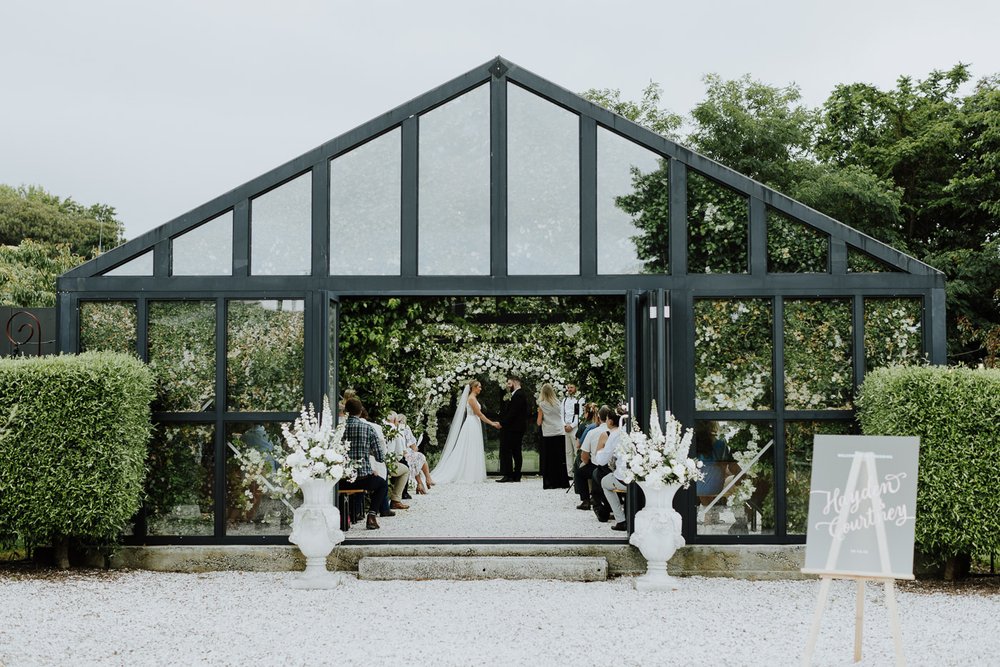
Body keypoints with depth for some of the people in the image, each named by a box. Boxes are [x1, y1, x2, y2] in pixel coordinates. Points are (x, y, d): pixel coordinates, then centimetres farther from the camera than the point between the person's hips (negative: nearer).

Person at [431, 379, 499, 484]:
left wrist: (491, 422, 16)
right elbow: (479, 413, -16)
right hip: (472, 426, -10)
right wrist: (492, 423, -13)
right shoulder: (472, 398, -13)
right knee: (470, 451, -8)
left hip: (473, 426, 10)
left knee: (473, 451, 7)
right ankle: (469, 476, -7)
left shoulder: (473, 398, 17)